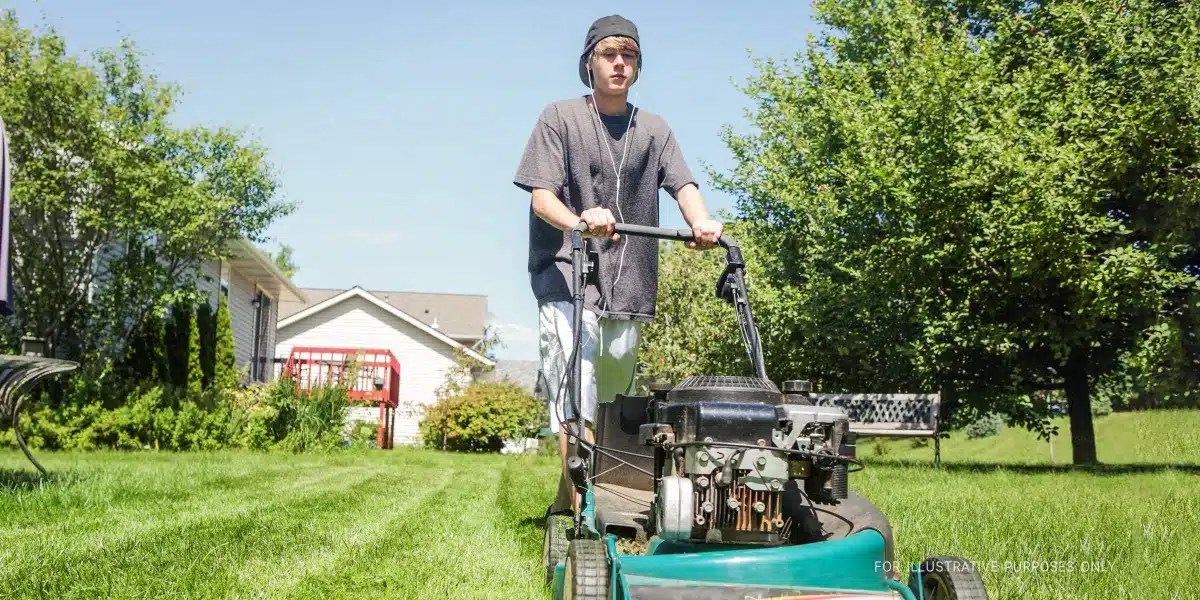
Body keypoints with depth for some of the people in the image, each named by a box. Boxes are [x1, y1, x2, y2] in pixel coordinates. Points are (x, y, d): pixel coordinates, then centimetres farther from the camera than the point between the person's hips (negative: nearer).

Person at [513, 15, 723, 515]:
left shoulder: (653, 129, 16)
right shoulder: (560, 118, 5)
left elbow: (682, 183, 0)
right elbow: (541, 196, -6)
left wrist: (701, 222, -24)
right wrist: (579, 221, -29)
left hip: (628, 288, 4)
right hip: (568, 280, -4)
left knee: (608, 409, 9)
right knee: (577, 402, -17)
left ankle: (565, 503, 24)